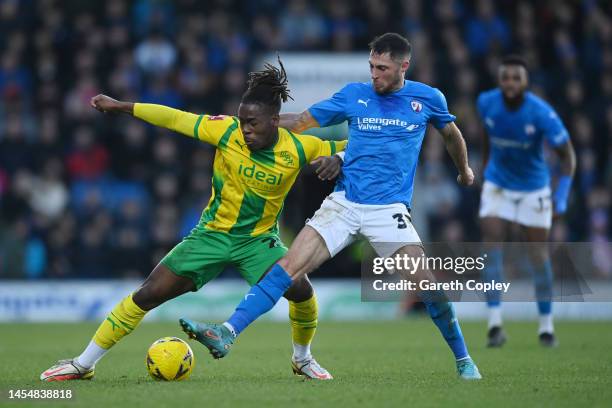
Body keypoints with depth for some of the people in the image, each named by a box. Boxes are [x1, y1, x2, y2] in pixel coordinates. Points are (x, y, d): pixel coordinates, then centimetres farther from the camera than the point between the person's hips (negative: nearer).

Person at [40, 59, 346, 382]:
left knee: (302, 291, -23)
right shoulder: (227, 131, -17)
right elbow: (175, 118, -11)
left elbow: (347, 148, -4)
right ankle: (82, 364, 7)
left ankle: (302, 359, 9)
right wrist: (120, 106, -7)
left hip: (259, 240, 0)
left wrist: (334, 160, -28)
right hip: (212, 233, 0)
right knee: (148, 295, -5)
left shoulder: (298, 148, -15)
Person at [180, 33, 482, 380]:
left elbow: (451, 133, 23)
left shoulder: (428, 98, 3)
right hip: (343, 204, 1)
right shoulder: (355, 95, 5)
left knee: (428, 283, -13)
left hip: (389, 209, -1)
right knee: (288, 267, -15)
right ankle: (227, 334, -21)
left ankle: (463, 360, 7)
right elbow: (300, 121, 9)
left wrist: (465, 170, 37)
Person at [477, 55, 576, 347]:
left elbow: (567, 154, -16)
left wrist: (562, 195, -26)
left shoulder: (542, 113, -25)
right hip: (497, 186, 2)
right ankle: (495, 323, -15)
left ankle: (546, 325, 16)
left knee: (538, 252, 1)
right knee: (492, 245, -13)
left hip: (533, 189, -2)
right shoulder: (486, 103, -14)